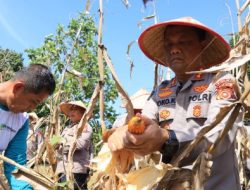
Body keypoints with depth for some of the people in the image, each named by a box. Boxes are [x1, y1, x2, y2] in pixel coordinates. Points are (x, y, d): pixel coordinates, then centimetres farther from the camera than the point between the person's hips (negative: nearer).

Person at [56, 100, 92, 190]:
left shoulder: (85, 126, 1)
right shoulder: (67, 128, 25)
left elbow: (80, 143, -14)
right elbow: (59, 142, 23)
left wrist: (62, 142, -5)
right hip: (62, 169, 8)